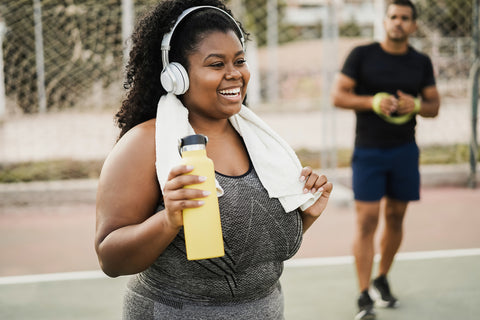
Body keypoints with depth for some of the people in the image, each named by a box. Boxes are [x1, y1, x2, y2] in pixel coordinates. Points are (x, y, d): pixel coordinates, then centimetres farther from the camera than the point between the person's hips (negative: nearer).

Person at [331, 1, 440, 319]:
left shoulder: (422, 63, 7)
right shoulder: (361, 55, -3)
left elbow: (434, 105, 11)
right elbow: (338, 95, -5)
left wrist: (417, 105, -12)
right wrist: (372, 102, -20)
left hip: (405, 151, 4)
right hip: (368, 151, -3)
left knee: (395, 218, 10)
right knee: (367, 221, -8)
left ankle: (382, 280, 29)